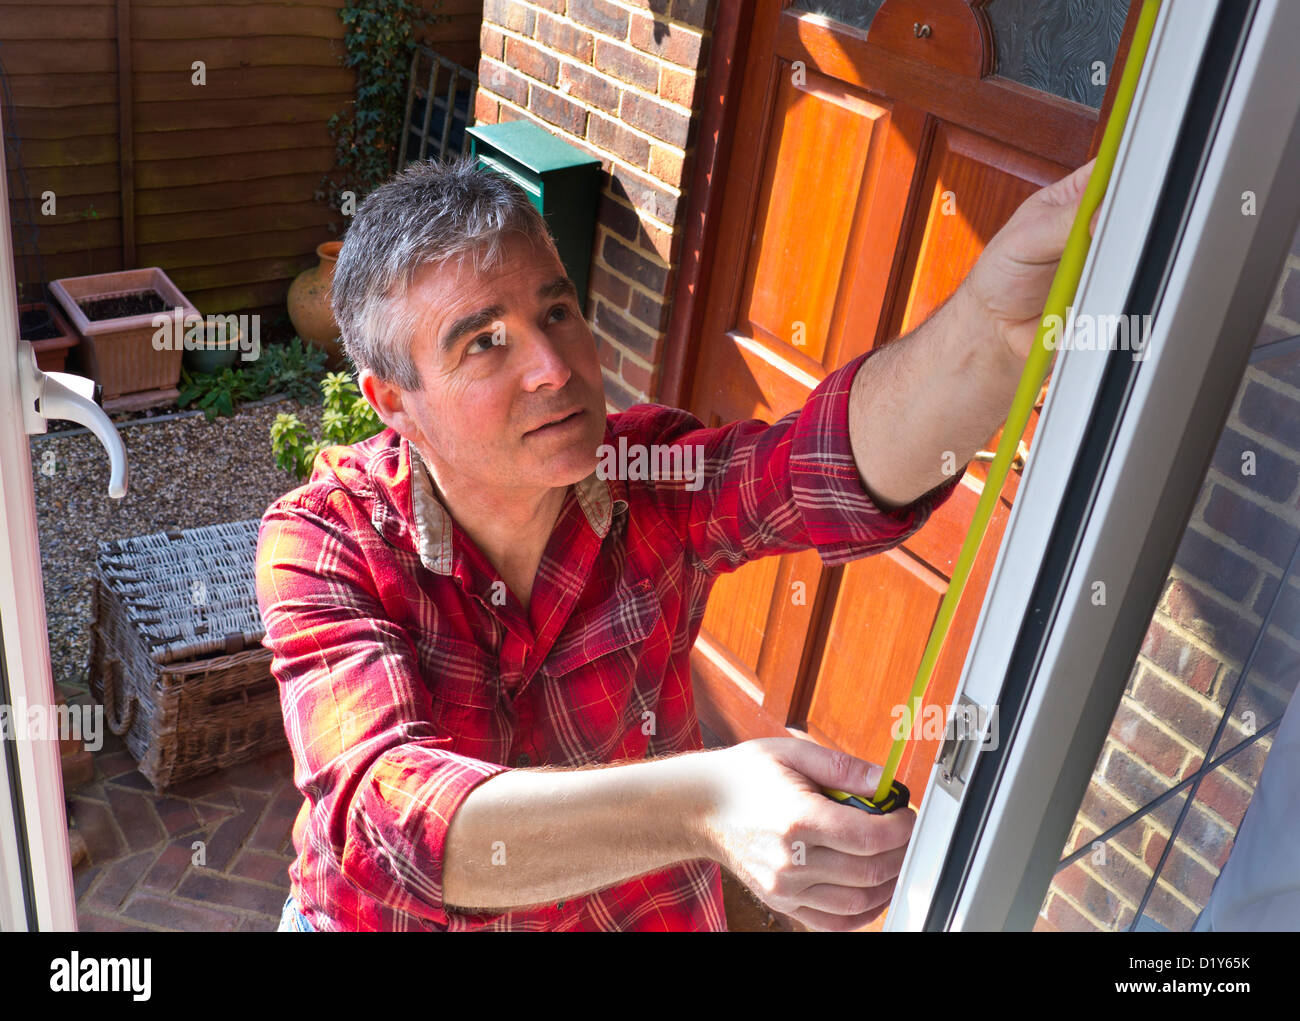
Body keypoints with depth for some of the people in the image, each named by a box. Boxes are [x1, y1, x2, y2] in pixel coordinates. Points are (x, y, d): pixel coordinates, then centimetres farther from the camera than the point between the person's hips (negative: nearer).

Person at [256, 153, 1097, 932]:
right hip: (380, 912, -1)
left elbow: (855, 466, -40)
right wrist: (700, 805, -54)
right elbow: (386, 819, -40)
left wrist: (992, 319, -60)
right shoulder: (324, 541, -25)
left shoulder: (652, 483, -21)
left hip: (635, 908, 1)